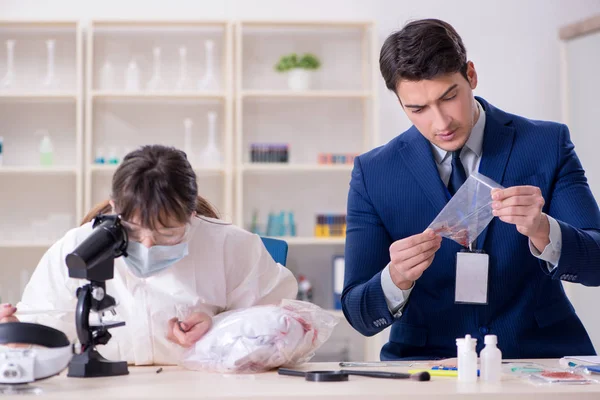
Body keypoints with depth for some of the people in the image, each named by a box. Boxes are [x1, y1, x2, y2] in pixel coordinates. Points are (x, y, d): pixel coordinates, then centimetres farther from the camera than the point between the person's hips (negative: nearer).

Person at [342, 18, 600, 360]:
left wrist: (541, 231, -26)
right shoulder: (372, 175, 1)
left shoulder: (547, 144, 1)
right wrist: (396, 280, -24)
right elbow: (359, 314, -1)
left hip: (539, 357, 0)